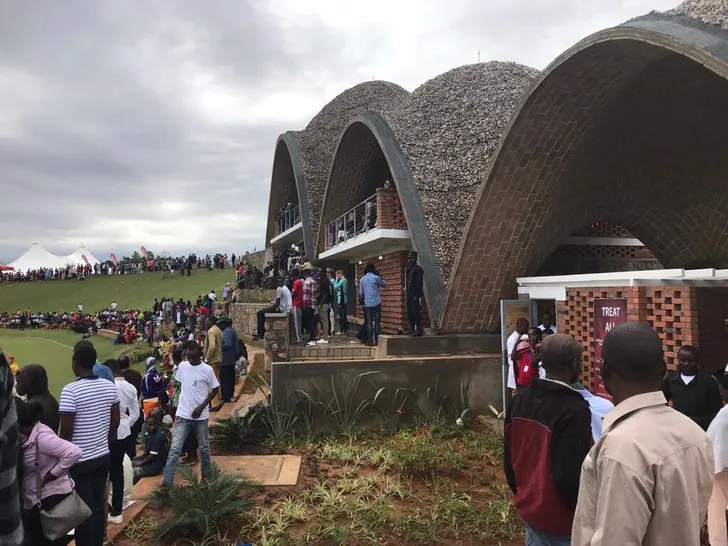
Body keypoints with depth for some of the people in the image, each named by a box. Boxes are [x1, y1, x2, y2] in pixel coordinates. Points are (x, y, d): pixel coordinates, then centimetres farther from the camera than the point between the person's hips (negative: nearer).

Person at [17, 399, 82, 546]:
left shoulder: (42, 436, -25)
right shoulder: (27, 436, 3)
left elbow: (74, 452, -33)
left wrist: (52, 474, -23)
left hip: (52, 496, -9)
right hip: (36, 499, 9)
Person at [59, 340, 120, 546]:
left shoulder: (70, 391, -19)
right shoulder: (110, 386, -2)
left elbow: (66, 431, -17)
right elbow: (115, 421, 6)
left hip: (80, 459, -5)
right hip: (103, 456, 5)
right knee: (99, 506, 16)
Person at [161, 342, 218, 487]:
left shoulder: (207, 370, -13)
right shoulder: (182, 366, -2)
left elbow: (215, 390, -5)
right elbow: (180, 385, 12)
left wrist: (202, 407, -13)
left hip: (200, 416, -2)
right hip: (183, 414, 2)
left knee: (204, 447, 14)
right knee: (174, 449, -3)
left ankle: (206, 474, 34)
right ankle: (167, 481, 1)